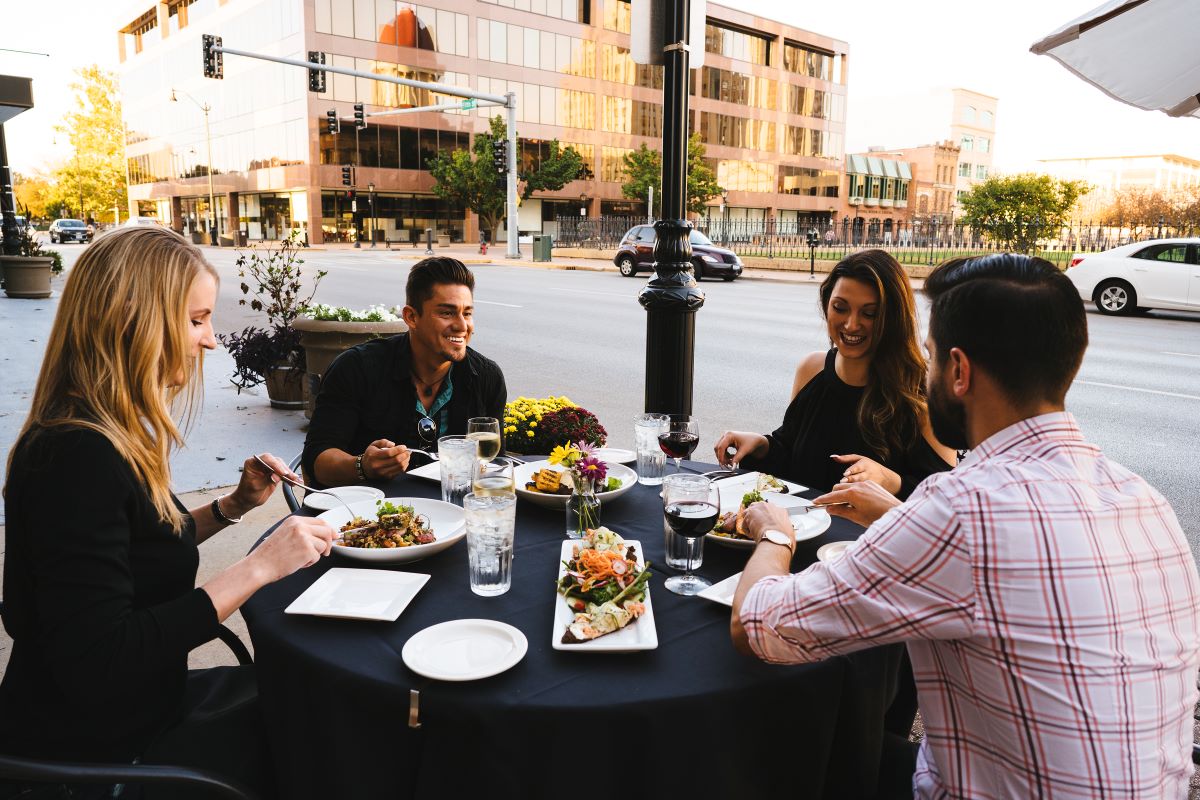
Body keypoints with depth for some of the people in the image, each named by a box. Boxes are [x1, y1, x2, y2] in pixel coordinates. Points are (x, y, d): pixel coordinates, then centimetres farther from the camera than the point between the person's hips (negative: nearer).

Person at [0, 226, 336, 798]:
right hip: (98, 753, -9)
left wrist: (232, 506, 2)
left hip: (140, 705, 9)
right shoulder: (80, 457, -29)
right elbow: (95, 666, -31)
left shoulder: (105, 436, 2)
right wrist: (257, 567, -29)